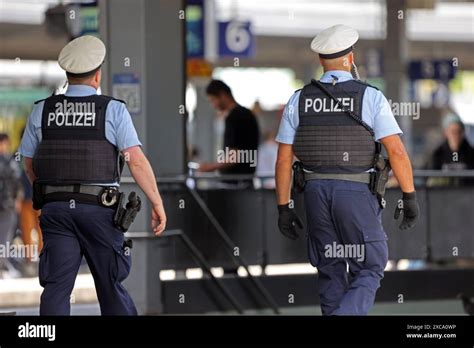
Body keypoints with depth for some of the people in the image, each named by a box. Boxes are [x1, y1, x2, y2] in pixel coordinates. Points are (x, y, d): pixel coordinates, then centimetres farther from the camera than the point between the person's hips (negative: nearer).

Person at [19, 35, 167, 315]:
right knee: (110, 282, 13)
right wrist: (158, 203, -5)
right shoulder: (113, 110, -4)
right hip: (99, 209, -2)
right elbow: (137, 161, -11)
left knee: (57, 287, -3)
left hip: (56, 209, 2)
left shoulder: (42, 111, 5)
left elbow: (30, 165, 14)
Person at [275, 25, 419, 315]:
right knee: (369, 272, 4)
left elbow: (284, 159, 1)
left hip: (317, 194, 4)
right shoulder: (371, 97, -9)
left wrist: (284, 209, 8)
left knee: (331, 272, 16)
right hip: (358, 195, -4)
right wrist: (410, 198, -8)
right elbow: (397, 151, -15)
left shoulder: (299, 100, 1)